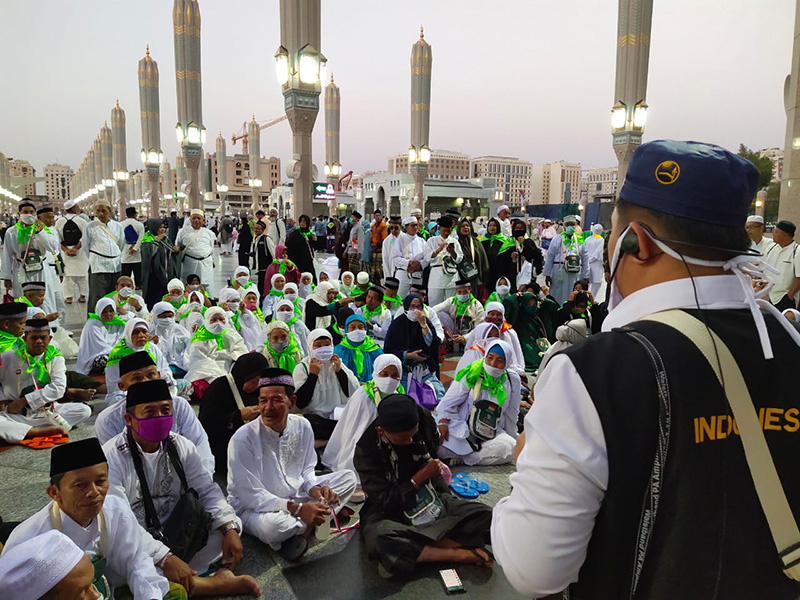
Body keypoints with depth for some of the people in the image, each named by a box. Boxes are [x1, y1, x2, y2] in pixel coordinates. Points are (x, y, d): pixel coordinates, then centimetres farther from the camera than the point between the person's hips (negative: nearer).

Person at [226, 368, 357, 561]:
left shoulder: (302, 426, -5)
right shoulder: (243, 439, -22)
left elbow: (307, 470, 8)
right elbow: (249, 494, -23)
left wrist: (314, 489, -17)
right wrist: (297, 508, -31)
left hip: (296, 496, 6)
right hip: (254, 508, -6)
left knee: (348, 477, -4)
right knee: (272, 524, -41)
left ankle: (303, 530, -15)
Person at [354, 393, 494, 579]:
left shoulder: (423, 417, -11)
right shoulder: (366, 450, -21)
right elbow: (384, 501, -18)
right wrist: (419, 478, -18)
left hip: (429, 497, 4)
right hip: (389, 509, -4)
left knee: (484, 515, -16)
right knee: (379, 540, -39)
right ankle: (457, 554, -25)